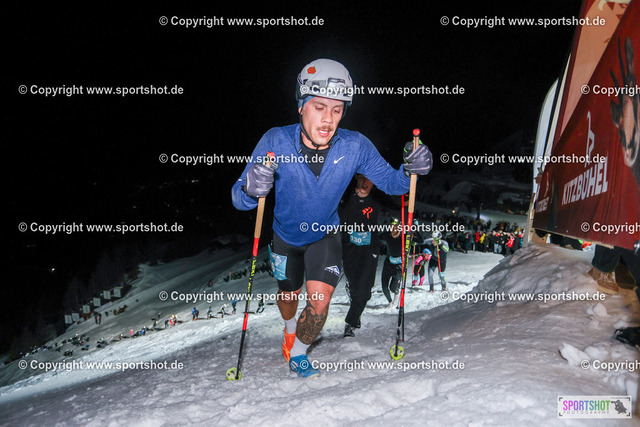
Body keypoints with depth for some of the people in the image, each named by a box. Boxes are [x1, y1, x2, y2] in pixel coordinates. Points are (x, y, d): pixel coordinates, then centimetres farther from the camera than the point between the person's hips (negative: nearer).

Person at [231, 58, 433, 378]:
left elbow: (389, 182, -14)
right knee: (289, 296, 22)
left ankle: (297, 353, 20)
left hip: (325, 235, 0)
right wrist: (251, 189, -56)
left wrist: (409, 170, -37)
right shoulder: (276, 142, -31)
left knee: (319, 302, -13)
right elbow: (238, 198, -31)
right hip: (285, 235, 0)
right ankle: (290, 329, 59)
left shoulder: (355, 146, -27)